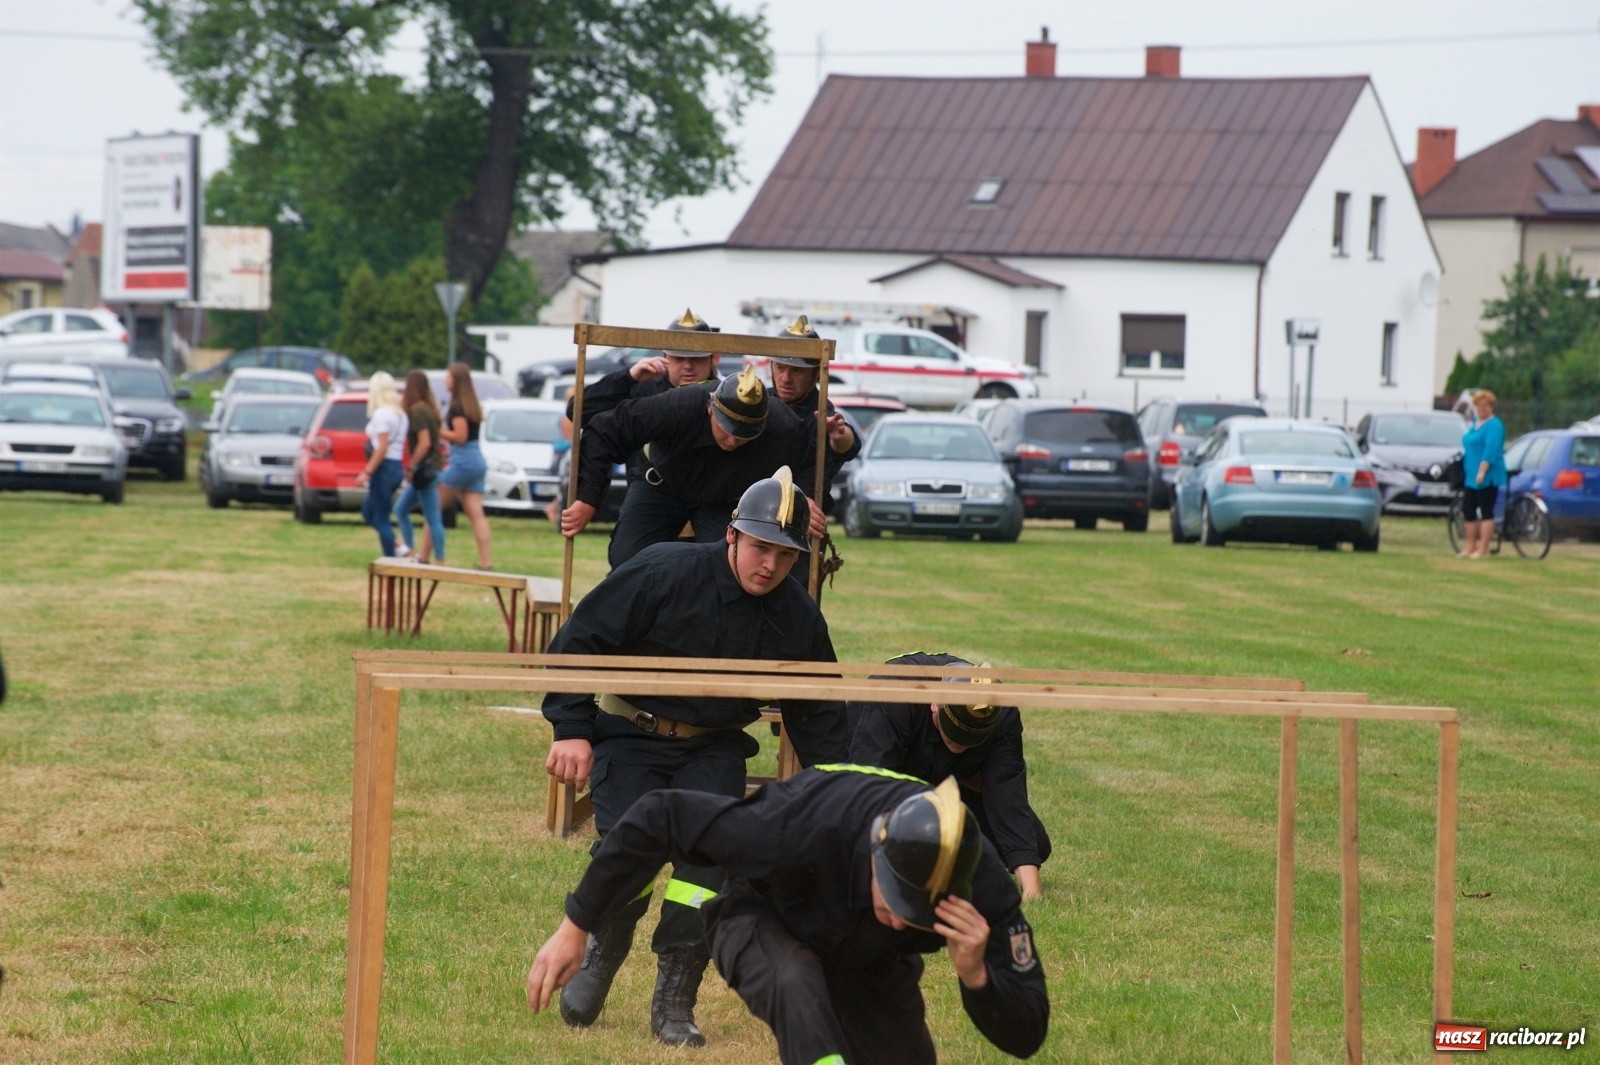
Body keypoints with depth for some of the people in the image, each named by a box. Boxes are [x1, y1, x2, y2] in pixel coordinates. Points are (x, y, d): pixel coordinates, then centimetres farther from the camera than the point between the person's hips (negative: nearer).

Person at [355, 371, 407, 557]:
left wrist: (367, 472, -18)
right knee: (368, 511, 19)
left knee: (381, 518, -2)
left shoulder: (382, 413, -13)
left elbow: (382, 447, -20)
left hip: (384, 467, -9)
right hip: (396, 466, 9)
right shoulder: (399, 413, 13)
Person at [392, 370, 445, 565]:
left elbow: (425, 442, -22)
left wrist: (411, 467, -15)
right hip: (431, 468, 10)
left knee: (433, 519, -7)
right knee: (401, 509, 17)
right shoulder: (430, 408, 11)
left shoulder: (417, 411, -15)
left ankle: (440, 562, -5)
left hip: (424, 469, -10)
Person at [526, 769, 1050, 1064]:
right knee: (796, 984, -37)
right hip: (762, 920, -4)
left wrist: (974, 974, -47)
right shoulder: (803, 824, -42)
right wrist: (574, 929, -24)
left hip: (870, 967, 4)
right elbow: (661, 817, -30)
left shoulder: (982, 887, -33)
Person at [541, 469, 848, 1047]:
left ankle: (673, 1002, -8)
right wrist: (571, 729, -18)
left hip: (713, 747, 3)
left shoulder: (799, 618, -5)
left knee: (711, 849, -18)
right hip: (629, 734, -3)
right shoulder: (662, 572, -18)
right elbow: (578, 640, -13)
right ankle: (601, 951, 11)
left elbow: (817, 711, 9)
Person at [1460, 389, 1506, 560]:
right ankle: (1471, 548, 19)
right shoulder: (1475, 423, 17)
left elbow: (1490, 450, -20)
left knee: (1486, 513, -5)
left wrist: (1482, 471, -26)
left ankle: (1482, 550, -4)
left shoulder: (1494, 425, -11)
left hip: (1487, 477, -9)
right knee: (1468, 511, 10)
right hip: (1471, 476, 9)